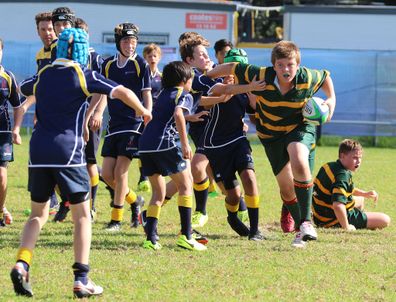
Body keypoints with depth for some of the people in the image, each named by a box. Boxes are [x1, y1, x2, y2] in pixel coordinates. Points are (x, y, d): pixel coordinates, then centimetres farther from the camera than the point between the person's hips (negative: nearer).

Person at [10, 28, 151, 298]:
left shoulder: (42, 75, 14)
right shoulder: (83, 75, -1)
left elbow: (23, 90, 36)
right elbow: (122, 92, -5)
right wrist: (143, 111, 12)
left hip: (39, 152, 4)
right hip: (67, 152, -4)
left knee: (38, 214, 15)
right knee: (82, 215, 5)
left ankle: (22, 264, -9)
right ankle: (81, 280, -3)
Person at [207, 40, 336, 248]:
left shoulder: (307, 79, -20)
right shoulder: (261, 77, -24)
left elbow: (326, 76, 3)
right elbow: (232, 68, -11)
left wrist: (331, 100, -7)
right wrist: (204, 77, -5)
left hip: (300, 127, -2)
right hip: (271, 135, 2)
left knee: (299, 163, -33)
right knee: (286, 186, 2)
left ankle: (306, 222, -28)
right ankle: (300, 229, 25)